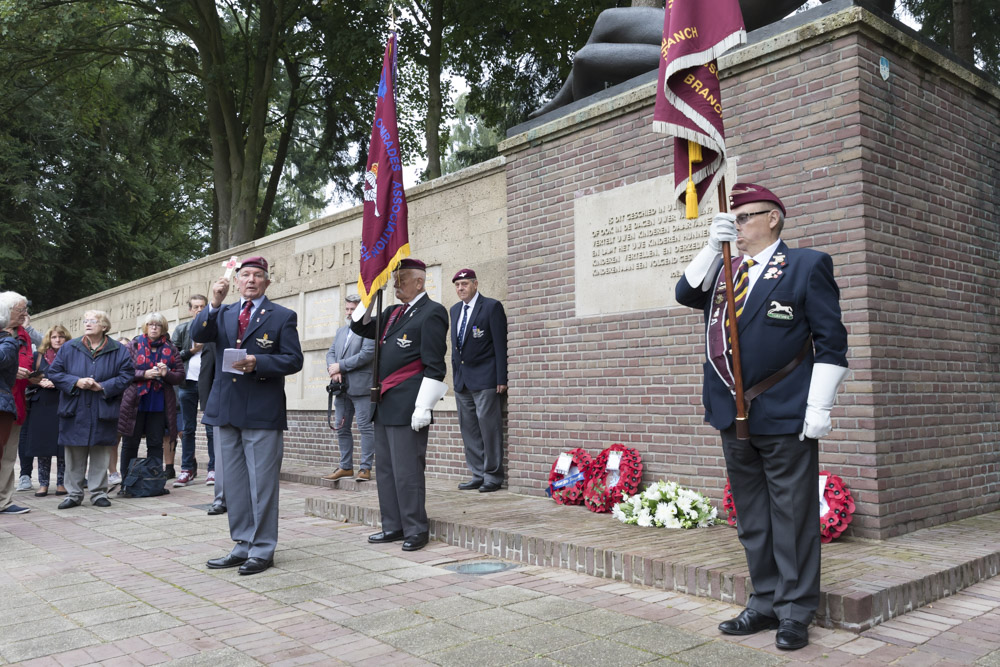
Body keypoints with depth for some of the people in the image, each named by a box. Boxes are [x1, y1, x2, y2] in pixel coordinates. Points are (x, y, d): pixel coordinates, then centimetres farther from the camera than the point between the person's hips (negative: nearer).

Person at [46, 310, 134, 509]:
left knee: (100, 455, 4)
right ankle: (74, 494, 15)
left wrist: (103, 386, -13)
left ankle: (99, 493, 14)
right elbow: (54, 373, 4)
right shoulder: (69, 348, 6)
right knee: (74, 456, 5)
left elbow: (127, 376, -3)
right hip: (74, 412, 1)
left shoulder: (119, 350, 1)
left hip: (103, 410, -1)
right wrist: (76, 382, -11)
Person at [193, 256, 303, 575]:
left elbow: (293, 360, -5)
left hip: (262, 413, -5)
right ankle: (243, 546, 23)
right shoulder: (223, 314, 14)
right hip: (226, 411, 5)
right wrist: (214, 304, -15)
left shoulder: (282, 316, 2)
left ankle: (262, 550, 9)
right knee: (234, 483, 12)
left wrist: (257, 363, -19)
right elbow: (197, 335, -3)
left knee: (262, 483, -1)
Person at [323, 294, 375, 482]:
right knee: (341, 428, 11)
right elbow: (331, 352, 13)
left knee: (366, 427, -4)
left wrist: (341, 366, -13)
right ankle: (346, 467, 20)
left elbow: (367, 353, -16)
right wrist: (333, 370, -8)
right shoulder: (341, 331, 20)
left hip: (361, 387, -8)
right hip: (342, 387, 8)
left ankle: (365, 468, 1)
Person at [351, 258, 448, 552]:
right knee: (385, 469, 13)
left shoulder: (431, 312, -8)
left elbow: (434, 366, -14)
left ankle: (416, 530, 9)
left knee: (406, 470, -4)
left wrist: (423, 407, -19)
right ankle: (393, 526, 23)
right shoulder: (393, 313, 18)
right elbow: (361, 327, 21)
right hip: (384, 405, 9)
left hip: (407, 406, -9)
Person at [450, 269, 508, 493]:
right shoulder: (455, 310, 15)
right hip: (462, 379, 7)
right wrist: (455, 373, 13)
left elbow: (500, 344, -9)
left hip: (485, 379, -7)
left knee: (489, 427, -4)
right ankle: (478, 474, 17)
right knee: (468, 429, 9)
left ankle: (493, 476, 6)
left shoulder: (492, 306, -5)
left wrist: (501, 379, -13)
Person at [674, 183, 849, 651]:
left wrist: (819, 408, -12)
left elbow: (830, 340, -5)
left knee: (792, 519, 2)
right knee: (752, 520, 14)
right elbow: (686, 294, 3)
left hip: (785, 418, -6)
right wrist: (713, 247, -6)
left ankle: (795, 612, 15)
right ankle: (764, 604, 26)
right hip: (734, 418, 6)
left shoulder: (807, 265, -1)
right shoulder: (722, 271, 16)